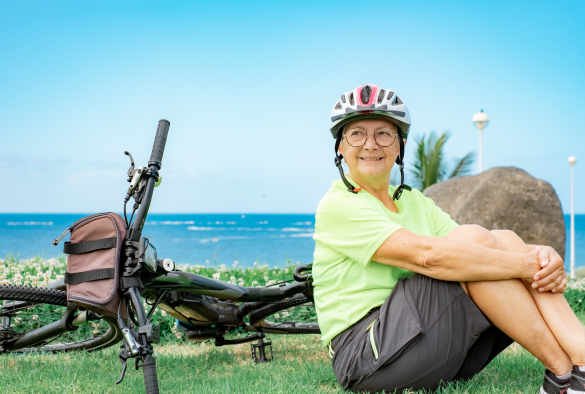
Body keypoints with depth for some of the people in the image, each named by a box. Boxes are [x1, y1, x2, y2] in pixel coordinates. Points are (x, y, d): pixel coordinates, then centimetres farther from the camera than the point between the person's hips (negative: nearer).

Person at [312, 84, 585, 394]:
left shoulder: (414, 202, 18)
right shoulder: (337, 206, -8)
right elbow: (426, 255, -22)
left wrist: (542, 256, -17)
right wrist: (526, 264, -22)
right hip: (365, 357, -7)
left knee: (504, 240, -11)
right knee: (474, 238, -21)